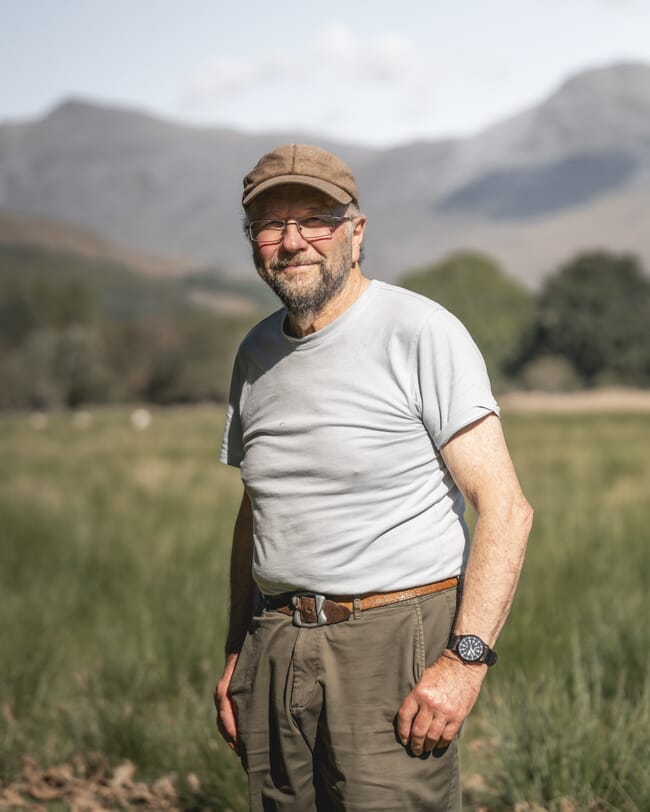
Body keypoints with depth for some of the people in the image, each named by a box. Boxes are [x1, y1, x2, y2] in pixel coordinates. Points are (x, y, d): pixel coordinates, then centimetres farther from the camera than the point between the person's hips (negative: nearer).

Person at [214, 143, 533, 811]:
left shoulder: (421, 332, -8)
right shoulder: (257, 352, 12)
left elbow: (503, 507, -12)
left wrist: (465, 659, -20)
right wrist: (236, 655, 17)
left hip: (394, 638, -6)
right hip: (276, 646, 6)